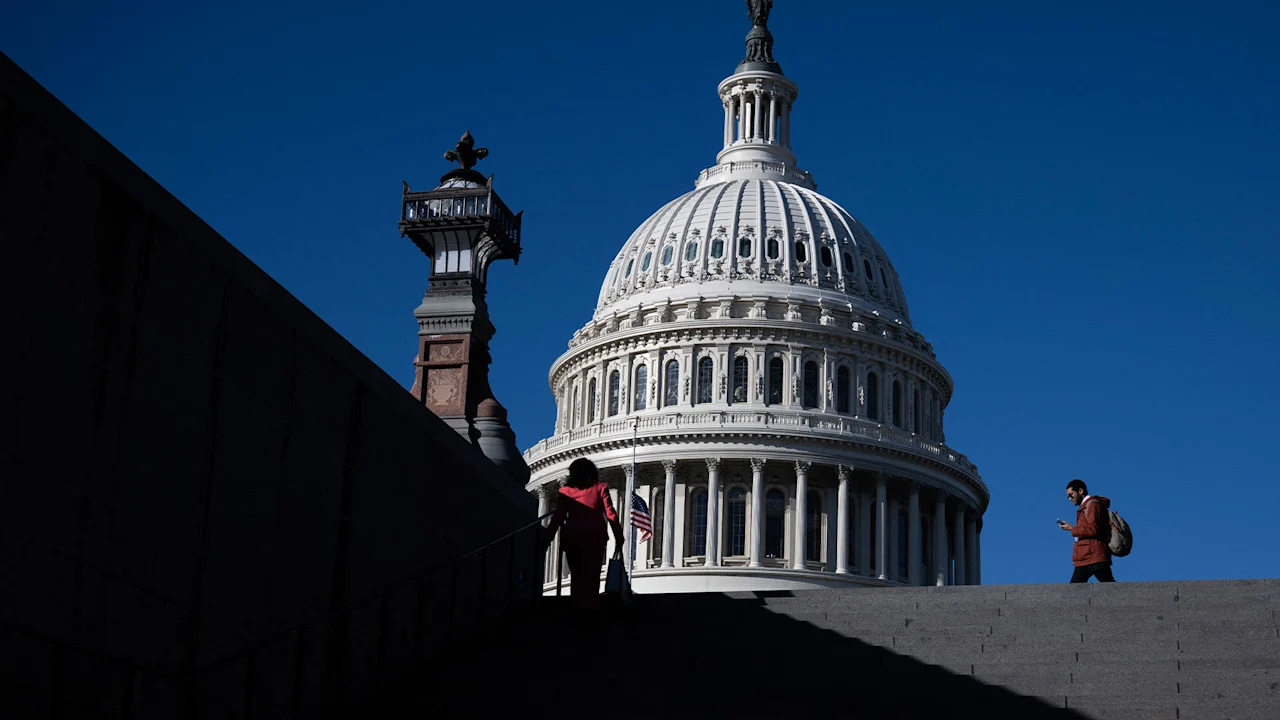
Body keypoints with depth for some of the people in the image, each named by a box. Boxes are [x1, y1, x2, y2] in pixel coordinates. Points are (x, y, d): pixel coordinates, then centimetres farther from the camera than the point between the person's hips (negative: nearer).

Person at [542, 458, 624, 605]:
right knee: (591, 578, -4)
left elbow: (558, 516, 4)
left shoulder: (566, 490, 11)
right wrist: (618, 536, 1)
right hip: (594, 538, -2)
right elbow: (610, 514, 1)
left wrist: (547, 537, 3)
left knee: (577, 578, 10)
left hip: (572, 538, 2)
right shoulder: (600, 488, 9)